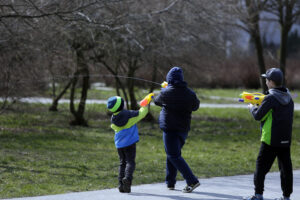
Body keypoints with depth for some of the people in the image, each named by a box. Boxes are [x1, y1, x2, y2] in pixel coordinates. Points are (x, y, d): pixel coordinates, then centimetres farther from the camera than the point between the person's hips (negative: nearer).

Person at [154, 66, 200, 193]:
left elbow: (157, 101, 9)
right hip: (184, 129, 6)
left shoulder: (166, 93, -10)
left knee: (174, 156, -6)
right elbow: (195, 106, 17)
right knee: (173, 154, 18)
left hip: (170, 127, -6)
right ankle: (170, 182, 20)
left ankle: (192, 181, -16)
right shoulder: (190, 94, 2)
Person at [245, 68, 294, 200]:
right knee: (286, 167, 9)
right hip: (286, 140, 7)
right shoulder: (288, 97, 8)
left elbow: (258, 116, -12)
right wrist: (261, 105, 17)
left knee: (261, 166, 1)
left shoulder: (271, 98, -15)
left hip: (271, 140, -7)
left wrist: (252, 108, 8)